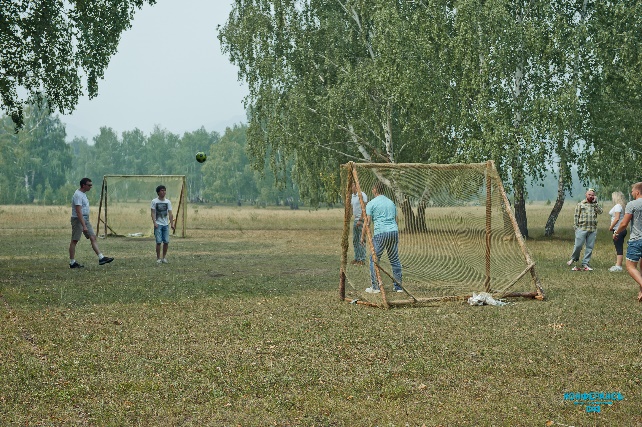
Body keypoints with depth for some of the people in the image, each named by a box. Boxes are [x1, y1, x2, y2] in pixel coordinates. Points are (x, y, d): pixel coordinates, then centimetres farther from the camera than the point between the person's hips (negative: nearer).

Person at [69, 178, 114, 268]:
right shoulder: (78, 195, -19)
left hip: (86, 219, 10)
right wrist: (84, 226, -29)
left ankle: (101, 258, -1)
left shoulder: (83, 194, 13)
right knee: (74, 241, -1)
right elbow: (79, 212, -26)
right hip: (78, 220, -10)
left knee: (93, 237, 2)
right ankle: (72, 263, 6)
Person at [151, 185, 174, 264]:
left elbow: (170, 213, 6)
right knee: (159, 241, -7)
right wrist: (154, 222, -15)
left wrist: (171, 223, -3)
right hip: (158, 224, -3)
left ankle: (164, 257, 14)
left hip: (166, 224, 3)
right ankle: (158, 258, 2)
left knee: (166, 242, 1)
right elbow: (153, 213, -4)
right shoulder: (154, 201, -2)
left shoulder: (168, 202, 7)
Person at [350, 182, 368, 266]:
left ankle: (362, 260, -5)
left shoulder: (362, 195, -13)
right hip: (356, 220, 9)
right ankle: (357, 258, 16)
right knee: (355, 240, 10)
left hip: (362, 220, -9)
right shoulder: (352, 196, 14)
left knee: (361, 241, -7)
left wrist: (360, 220, -21)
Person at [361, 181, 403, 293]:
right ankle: (399, 286, 11)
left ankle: (375, 287, 2)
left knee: (374, 260, 4)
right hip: (394, 231, 5)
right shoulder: (391, 202, 20)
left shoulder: (371, 203, 2)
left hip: (380, 233, -5)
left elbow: (367, 222, -3)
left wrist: (363, 236, 5)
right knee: (395, 260, 11)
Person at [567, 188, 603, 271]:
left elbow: (600, 211, -4)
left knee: (590, 247, 3)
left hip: (593, 230, 3)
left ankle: (585, 263, 10)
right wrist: (575, 226, -4)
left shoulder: (595, 205, 16)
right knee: (578, 245, -5)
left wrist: (595, 202, -3)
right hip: (582, 229, -3)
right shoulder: (580, 204, 7)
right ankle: (574, 258, 19)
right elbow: (576, 216, 4)